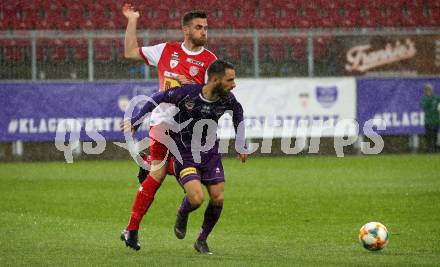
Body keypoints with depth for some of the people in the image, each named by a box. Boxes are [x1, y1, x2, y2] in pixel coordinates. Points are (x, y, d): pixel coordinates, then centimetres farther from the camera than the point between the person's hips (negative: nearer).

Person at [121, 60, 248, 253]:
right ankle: (182, 215, 17)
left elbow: (238, 112, 13)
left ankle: (202, 241, 18)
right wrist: (135, 122, -1)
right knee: (196, 198, -21)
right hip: (184, 154, -4)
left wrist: (240, 145, 16)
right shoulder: (187, 93, -25)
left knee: (218, 198, -5)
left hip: (210, 153, 4)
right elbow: (158, 99, -8)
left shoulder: (227, 99, -11)